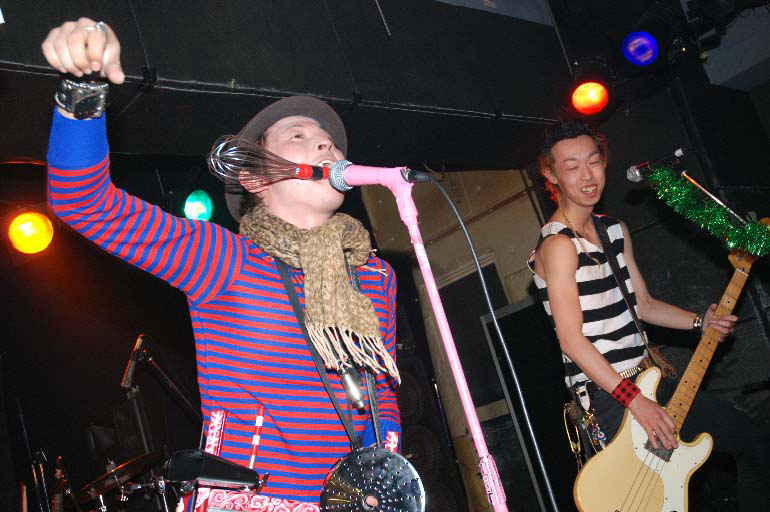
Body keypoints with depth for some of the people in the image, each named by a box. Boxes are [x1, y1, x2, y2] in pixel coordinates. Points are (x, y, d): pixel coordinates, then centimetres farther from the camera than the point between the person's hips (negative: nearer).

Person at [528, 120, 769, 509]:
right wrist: (635, 400, -25)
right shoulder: (558, 244, -19)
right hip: (606, 396, -9)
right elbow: (571, 339, -23)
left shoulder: (616, 231, 10)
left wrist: (701, 322, 1)